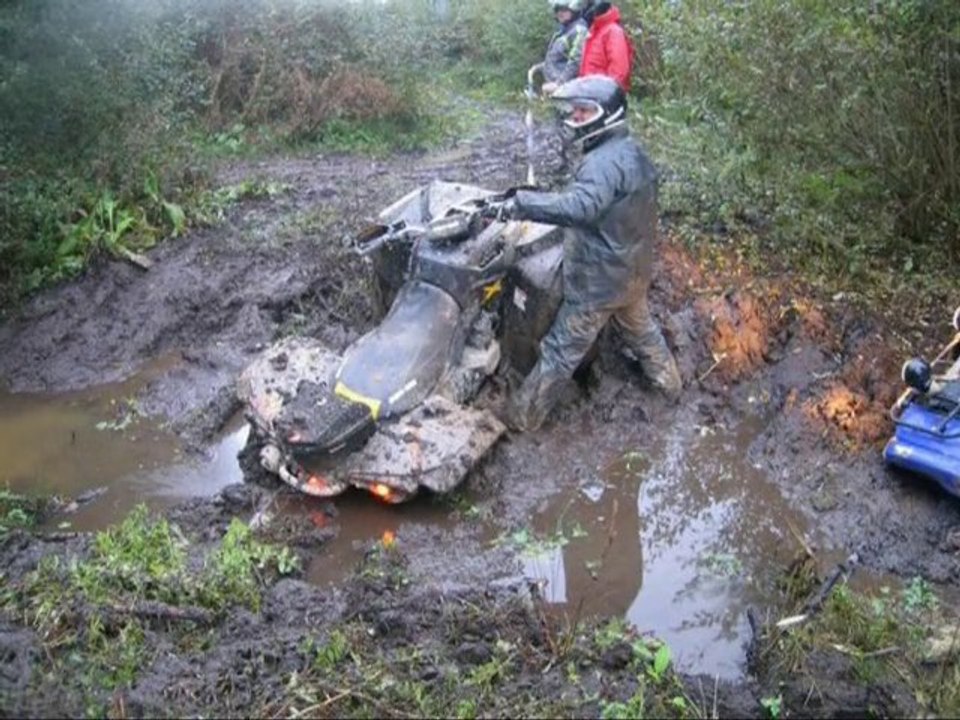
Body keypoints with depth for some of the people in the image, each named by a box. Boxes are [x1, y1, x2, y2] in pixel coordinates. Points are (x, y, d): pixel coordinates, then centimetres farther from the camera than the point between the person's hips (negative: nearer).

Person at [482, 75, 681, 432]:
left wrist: (519, 204, -48)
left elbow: (580, 207, -46)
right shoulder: (634, 153, 4)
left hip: (598, 280, -9)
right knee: (641, 328, 31)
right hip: (633, 271, 9)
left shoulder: (604, 162, -27)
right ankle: (669, 382, 50)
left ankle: (523, 415, 15)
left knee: (562, 350, 3)